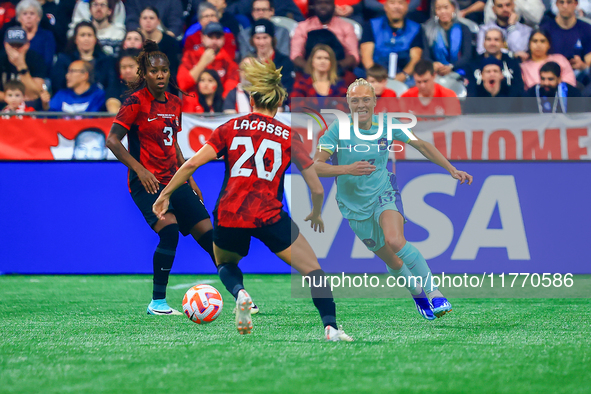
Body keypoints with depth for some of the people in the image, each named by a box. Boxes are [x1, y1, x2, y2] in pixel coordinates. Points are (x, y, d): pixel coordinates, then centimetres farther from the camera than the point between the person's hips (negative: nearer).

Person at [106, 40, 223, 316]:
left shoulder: (174, 104, 12)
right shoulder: (137, 102, -8)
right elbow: (112, 140, -10)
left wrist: (189, 179, 19)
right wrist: (140, 169, -18)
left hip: (174, 179, 7)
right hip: (146, 182, -6)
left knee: (208, 234, 1)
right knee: (169, 229, -27)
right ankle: (157, 302, -17)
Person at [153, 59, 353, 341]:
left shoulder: (231, 128, 11)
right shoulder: (289, 137, 10)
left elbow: (193, 163, 1)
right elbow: (317, 189, 10)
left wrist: (165, 195, 10)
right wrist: (316, 215, 30)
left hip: (228, 217, 2)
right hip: (268, 217, -2)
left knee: (225, 264, 31)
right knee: (313, 269, 11)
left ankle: (239, 293, -3)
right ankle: (330, 327, -10)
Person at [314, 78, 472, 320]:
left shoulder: (386, 125, -7)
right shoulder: (338, 129, -15)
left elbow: (421, 145, 6)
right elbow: (315, 166, -21)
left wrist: (452, 169, 4)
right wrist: (347, 169, -36)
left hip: (384, 195, 0)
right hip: (356, 206, 0)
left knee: (395, 241, -32)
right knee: (393, 262, 6)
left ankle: (433, 292, -22)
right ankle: (417, 293, 39)